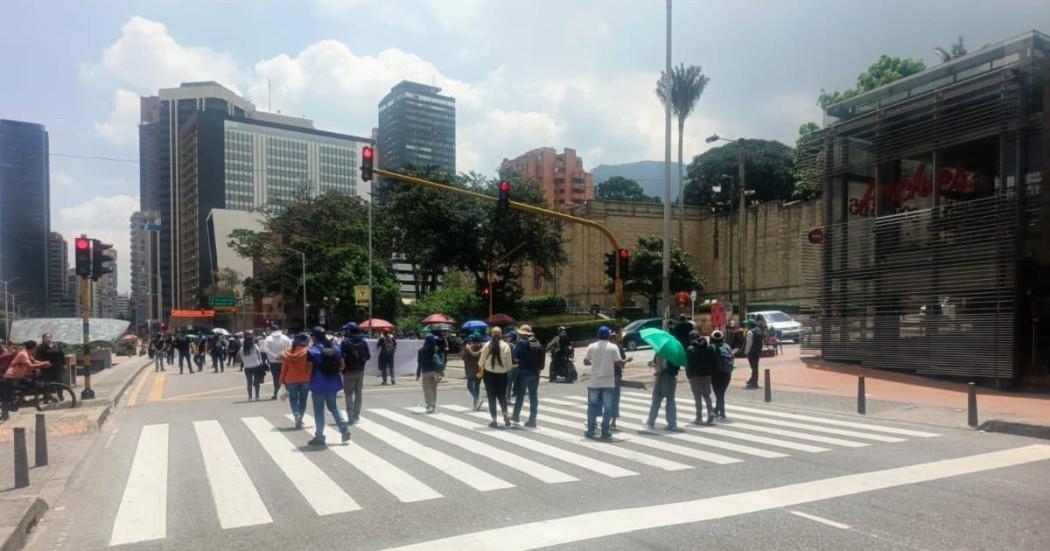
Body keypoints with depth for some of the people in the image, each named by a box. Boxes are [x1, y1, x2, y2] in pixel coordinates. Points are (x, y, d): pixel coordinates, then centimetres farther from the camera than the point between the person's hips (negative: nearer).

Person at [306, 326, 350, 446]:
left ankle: (319, 437, 11)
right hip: (333, 383, 5)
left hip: (319, 384, -5)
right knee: (333, 407, 20)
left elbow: (308, 368, -13)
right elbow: (342, 365, 7)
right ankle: (344, 430, 10)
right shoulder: (335, 348, 4)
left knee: (319, 411, 5)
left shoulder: (313, 350, -13)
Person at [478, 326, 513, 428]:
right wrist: (508, 369, 16)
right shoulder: (506, 346, -7)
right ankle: (505, 416, 7)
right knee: (502, 396, 17)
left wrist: (481, 369, 17)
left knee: (491, 397, 7)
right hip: (502, 374, 1)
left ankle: (494, 420, 7)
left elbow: (482, 360, -1)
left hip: (489, 374, -1)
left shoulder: (487, 345, -8)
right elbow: (509, 362, -3)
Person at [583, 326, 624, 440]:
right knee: (608, 408, 6)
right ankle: (605, 432, 6)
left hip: (594, 382, 2)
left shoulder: (592, 346, -1)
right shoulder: (613, 347, -6)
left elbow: (585, 362, 2)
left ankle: (590, 431, 14)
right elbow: (619, 363, -8)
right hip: (608, 382, -2)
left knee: (592, 407, 12)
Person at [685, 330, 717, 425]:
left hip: (695, 376, -4)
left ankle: (699, 418, 7)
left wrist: (689, 374, -4)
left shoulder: (690, 349, -12)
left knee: (697, 397, 4)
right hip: (707, 375, 4)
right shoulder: (709, 348, 3)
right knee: (707, 395, 15)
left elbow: (688, 364, -14)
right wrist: (712, 372, 8)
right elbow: (715, 361, 2)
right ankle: (711, 416, 6)